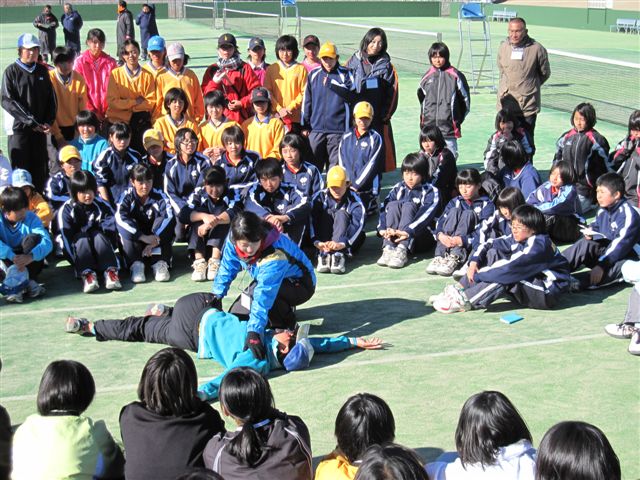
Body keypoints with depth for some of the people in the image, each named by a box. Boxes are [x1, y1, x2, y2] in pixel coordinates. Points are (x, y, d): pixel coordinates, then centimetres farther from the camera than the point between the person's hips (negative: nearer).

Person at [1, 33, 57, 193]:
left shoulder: (42, 71, 10)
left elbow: (51, 98, 11)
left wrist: (48, 122, -3)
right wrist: (30, 121, -15)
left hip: (40, 128, 4)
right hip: (19, 128, -4)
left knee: (41, 168, 5)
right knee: (20, 169, -3)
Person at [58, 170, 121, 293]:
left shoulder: (103, 207, -7)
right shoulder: (66, 210, -10)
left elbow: (111, 234, -12)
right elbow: (67, 238, -14)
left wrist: (108, 254, -25)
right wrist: (77, 262, -21)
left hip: (99, 252, 1)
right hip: (78, 252, -1)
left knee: (98, 235, -28)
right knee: (81, 238, -29)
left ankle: (110, 271, -37)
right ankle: (86, 273, -43)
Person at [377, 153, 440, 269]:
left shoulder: (431, 191, -1)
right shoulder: (398, 189, 10)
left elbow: (426, 214, -19)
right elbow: (384, 208, -5)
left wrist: (408, 231, -34)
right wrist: (382, 229, -25)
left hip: (421, 238, -3)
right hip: (395, 236, 3)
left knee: (408, 205, -23)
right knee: (393, 205, -19)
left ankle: (402, 251, -40)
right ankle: (388, 249, -34)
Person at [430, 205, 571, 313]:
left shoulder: (538, 245, -24)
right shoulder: (517, 239, 1)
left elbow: (511, 266, -30)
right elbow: (488, 244, 6)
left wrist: (479, 274, -24)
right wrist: (474, 262, -12)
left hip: (549, 293, -9)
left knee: (506, 275, -31)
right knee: (493, 253, 1)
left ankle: (465, 301, -27)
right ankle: (459, 290, -9)